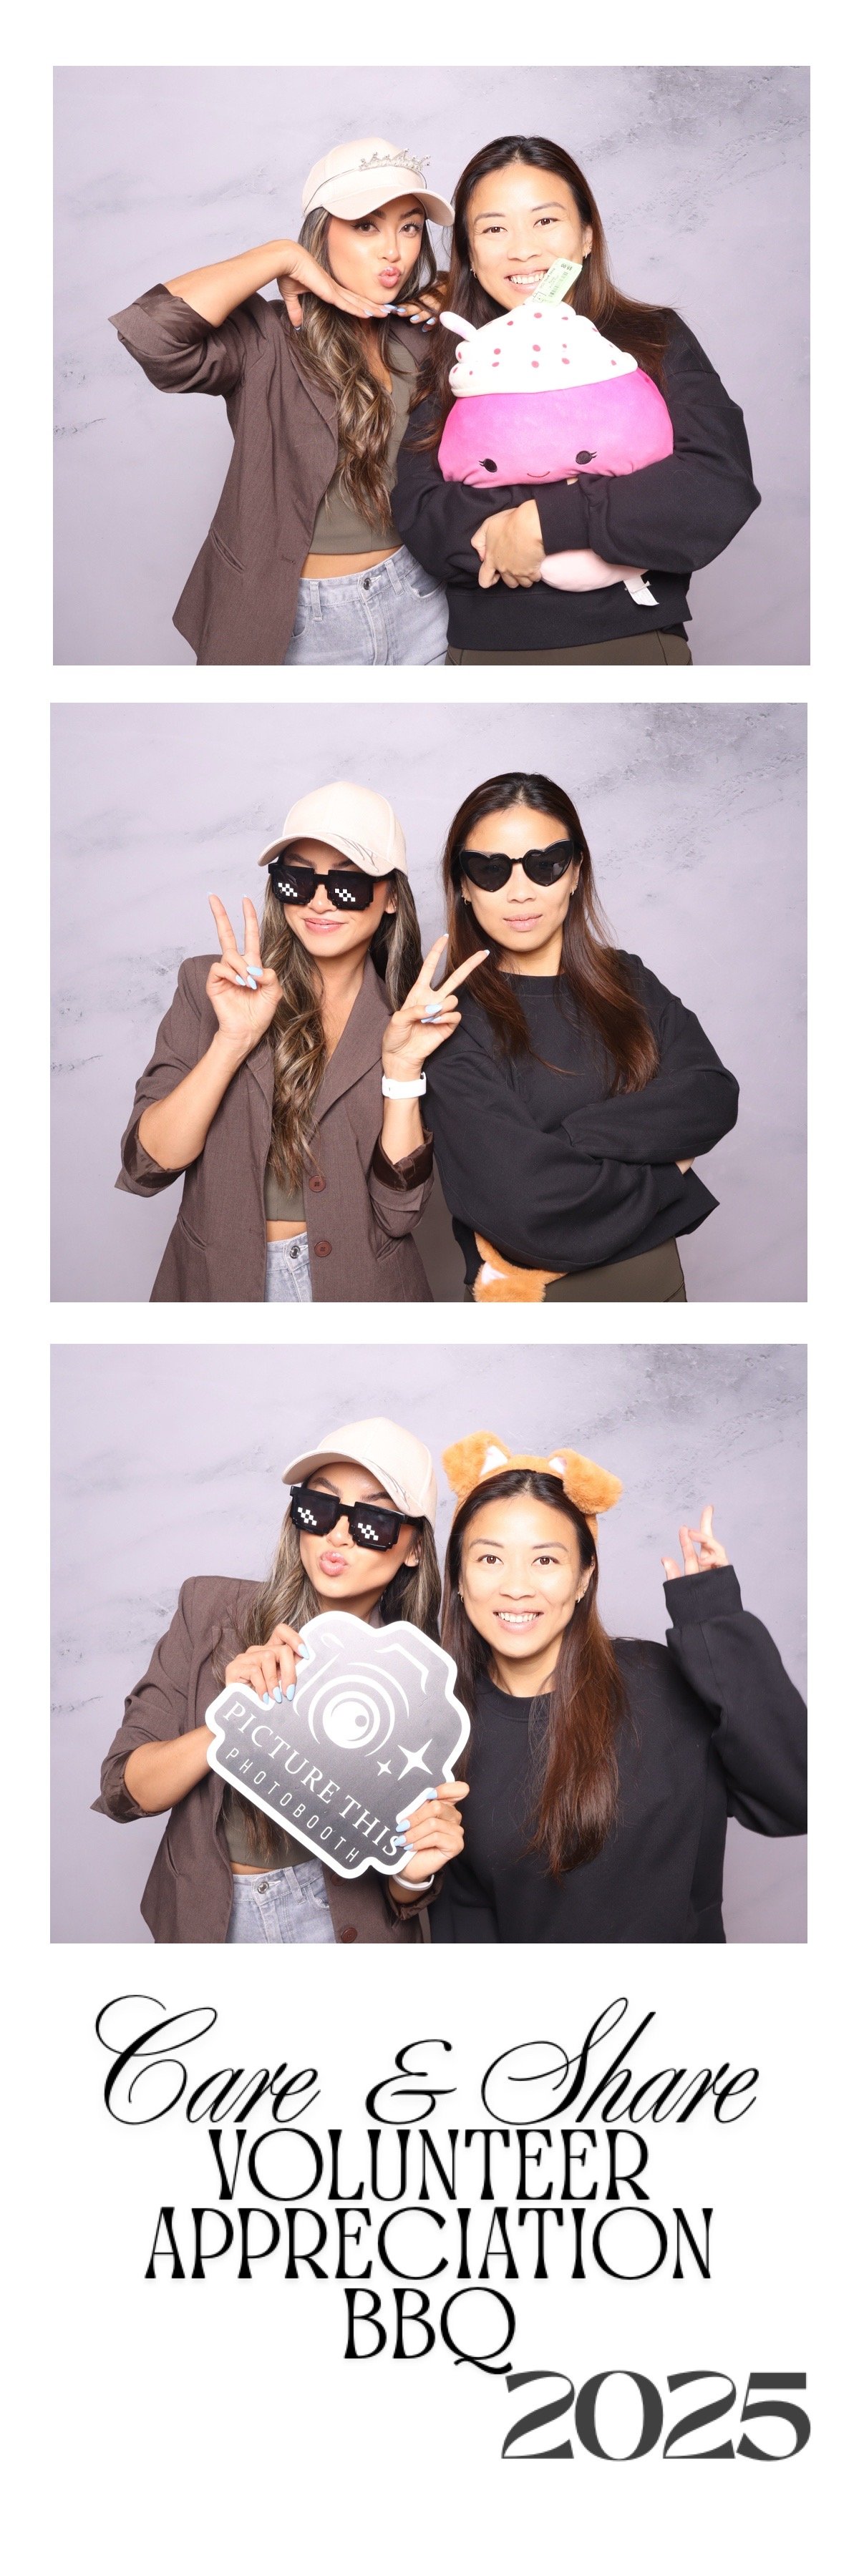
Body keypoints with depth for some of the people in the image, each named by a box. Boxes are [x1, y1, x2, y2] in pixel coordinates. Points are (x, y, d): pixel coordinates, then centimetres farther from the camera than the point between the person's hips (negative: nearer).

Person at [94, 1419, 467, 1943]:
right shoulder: (212, 1610, -7)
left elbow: (404, 1900, -5)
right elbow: (125, 1791, -11)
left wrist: (413, 1875, -27)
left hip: (342, 1919, -1)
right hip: (207, 1918, 1)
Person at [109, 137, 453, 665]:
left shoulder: (421, 336, 5)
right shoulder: (268, 340, -13)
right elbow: (151, 330, -31)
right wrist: (283, 257, -20)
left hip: (416, 607, 5)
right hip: (300, 625, -5)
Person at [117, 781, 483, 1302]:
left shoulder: (411, 1018, -4)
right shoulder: (208, 986, -6)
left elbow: (398, 1211, -11)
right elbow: (145, 1166, -14)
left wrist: (401, 1068, -20)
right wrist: (234, 1040, -23)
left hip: (358, 1286, 0)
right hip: (216, 1280, 0)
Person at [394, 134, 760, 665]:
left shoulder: (655, 341, 0)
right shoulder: (449, 367, 5)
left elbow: (720, 489, -14)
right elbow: (420, 516, -8)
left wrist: (544, 522, -20)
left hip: (635, 642, -2)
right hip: (484, 648, 2)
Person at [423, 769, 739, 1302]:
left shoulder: (629, 982, 3)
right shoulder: (454, 1023, -13)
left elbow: (715, 1098, -12)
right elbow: (522, 1204, -23)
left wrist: (570, 1137, -22)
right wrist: (668, 1175, -11)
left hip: (658, 1276, 5)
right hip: (533, 1288, -5)